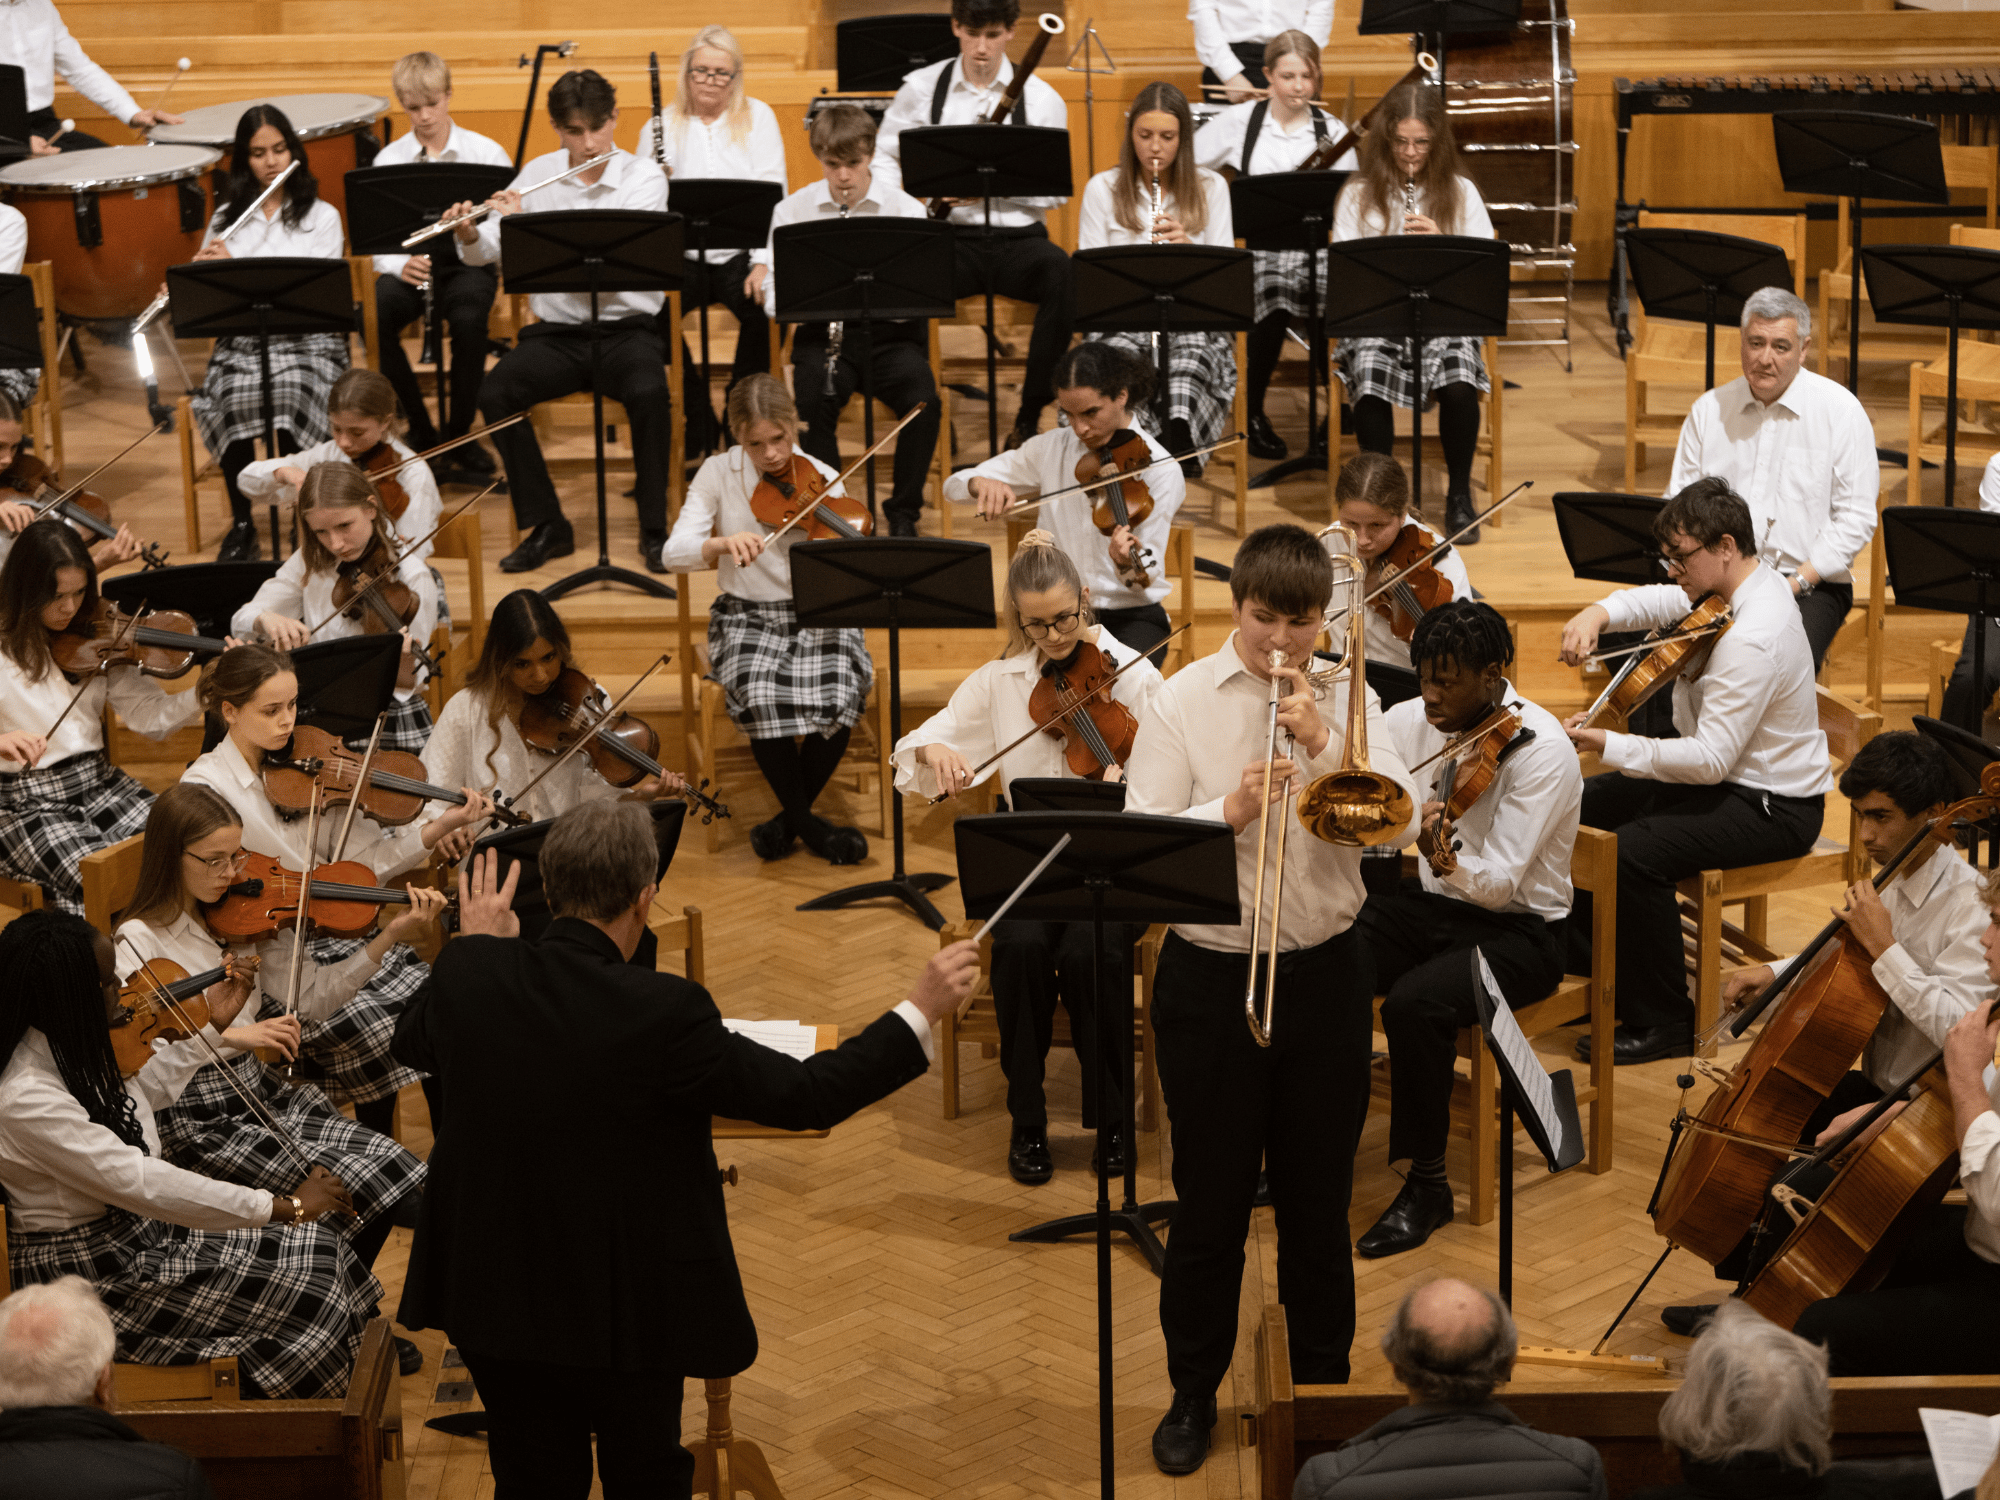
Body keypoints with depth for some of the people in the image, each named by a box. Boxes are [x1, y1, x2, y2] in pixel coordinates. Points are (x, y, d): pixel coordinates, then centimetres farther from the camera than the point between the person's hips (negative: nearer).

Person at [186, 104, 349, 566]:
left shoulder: (321, 217, 6)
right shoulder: (228, 217, 15)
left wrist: (236, 269, -15)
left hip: (306, 340, -2)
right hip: (240, 340, 2)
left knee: (291, 393, -35)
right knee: (235, 399, -31)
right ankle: (241, 524, -17)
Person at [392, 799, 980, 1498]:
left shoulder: (470, 972, -13)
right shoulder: (663, 1013, -26)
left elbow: (414, 1044, 11)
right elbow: (803, 1095, -17)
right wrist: (920, 1010, -10)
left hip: (493, 1290, 4)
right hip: (624, 1304, -4)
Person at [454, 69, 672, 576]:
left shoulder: (645, 179, -5)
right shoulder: (538, 174, 6)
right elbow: (485, 253, 5)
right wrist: (468, 235, -19)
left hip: (627, 328, -3)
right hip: (557, 330, 3)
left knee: (649, 393, -34)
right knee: (494, 391, -24)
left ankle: (654, 529, -15)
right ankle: (547, 525, -9)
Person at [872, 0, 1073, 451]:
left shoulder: (1041, 99, 2)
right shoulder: (921, 88, 6)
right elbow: (884, 156, 13)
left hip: (1017, 234, 0)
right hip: (950, 235, 0)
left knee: (1064, 275, -34)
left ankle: (1030, 416, -20)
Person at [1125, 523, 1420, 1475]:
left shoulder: (1347, 701, 3)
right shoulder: (1183, 701, -2)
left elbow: (1400, 823, -9)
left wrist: (1325, 741, -19)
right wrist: (1231, 810, -25)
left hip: (1325, 975, 2)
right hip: (1211, 977, -1)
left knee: (1319, 1201, 11)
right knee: (1209, 1204, 6)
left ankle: (1324, 1389, 25)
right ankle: (1194, 1394, 22)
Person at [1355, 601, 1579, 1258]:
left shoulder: (1542, 749, -19)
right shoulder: (1412, 720, -1)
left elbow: (1501, 882, -26)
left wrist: (1446, 858, -46)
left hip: (1517, 929, -6)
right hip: (1428, 906, 6)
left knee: (1416, 1003, -34)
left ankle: (1428, 1183, -16)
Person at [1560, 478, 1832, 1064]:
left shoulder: (1753, 637, -30)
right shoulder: (1747, 581, 0)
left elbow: (1711, 760, -31)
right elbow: (1658, 601, 11)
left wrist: (1611, 747, -27)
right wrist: (1598, 613, -11)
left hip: (1774, 807, -11)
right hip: (1723, 772, 11)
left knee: (1635, 852, -30)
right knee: (1577, 807, 7)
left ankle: (1662, 1021, -14)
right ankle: (1585, 957, 24)